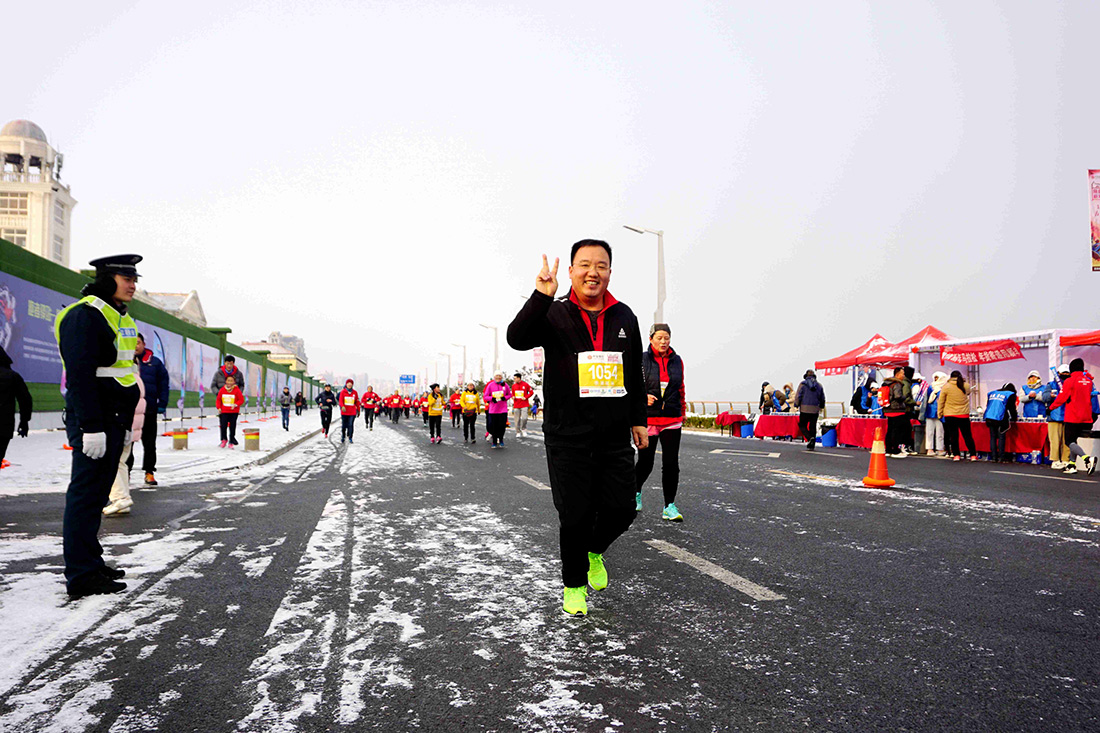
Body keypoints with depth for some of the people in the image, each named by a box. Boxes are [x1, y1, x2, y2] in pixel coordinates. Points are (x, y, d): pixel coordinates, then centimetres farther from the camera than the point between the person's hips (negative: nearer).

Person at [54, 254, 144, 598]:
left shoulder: (120, 317, 18)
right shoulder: (85, 315, -12)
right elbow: (80, 376, -20)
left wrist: (125, 423, 21)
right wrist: (91, 428, -24)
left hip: (114, 419, 10)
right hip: (94, 420, -10)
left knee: (97, 492, 15)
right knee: (86, 493, -5)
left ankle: (90, 563, 26)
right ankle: (82, 575, 1)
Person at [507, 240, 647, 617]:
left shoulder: (624, 317, 10)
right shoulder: (555, 314, -2)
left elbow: (635, 375, 17)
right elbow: (517, 339, -21)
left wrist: (638, 420, 15)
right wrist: (541, 296, -31)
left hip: (615, 439, 4)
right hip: (568, 440, -3)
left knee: (622, 508, 5)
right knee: (575, 516, 3)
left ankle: (594, 551, 38)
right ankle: (574, 584, 26)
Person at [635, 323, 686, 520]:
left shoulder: (677, 361, 9)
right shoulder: (641, 360, -3)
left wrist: (682, 411, 18)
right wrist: (643, 396, -15)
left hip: (672, 420, 3)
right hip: (647, 419, -3)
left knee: (671, 463, -3)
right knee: (645, 462, 5)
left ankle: (669, 507, 6)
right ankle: (636, 491, 35)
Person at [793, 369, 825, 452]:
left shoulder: (803, 384, -1)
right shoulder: (819, 385, 11)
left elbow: (798, 396, -5)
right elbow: (822, 398, 17)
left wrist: (796, 405, 5)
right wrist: (821, 407, 30)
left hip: (805, 409, -4)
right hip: (815, 410, 4)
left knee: (802, 425, 5)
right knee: (813, 427, 8)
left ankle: (810, 438, -19)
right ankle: (811, 445, 7)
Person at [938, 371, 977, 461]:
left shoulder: (946, 387, -6)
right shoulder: (966, 386, -1)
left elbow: (940, 402, -2)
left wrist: (940, 413, 8)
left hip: (950, 415, -2)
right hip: (964, 415, 2)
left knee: (953, 436, 4)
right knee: (968, 436, 9)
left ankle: (956, 455, 4)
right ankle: (973, 455, 11)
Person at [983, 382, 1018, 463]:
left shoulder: (992, 393, 22)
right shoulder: (1010, 395, 6)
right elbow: (1012, 408, 7)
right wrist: (1014, 418, 23)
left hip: (989, 418, 5)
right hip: (1000, 419, -5)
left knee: (992, 437, 9)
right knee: (1001, 437, 1)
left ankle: (993, 457, 6)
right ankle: (1000, 457, -1)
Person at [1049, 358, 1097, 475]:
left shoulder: (1069, 381, -12)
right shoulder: (1089, 381, 6)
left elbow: (1061, 399, -9)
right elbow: (1089, 397, 20)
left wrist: (1051, 407, 4)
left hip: (1072, 416, -6)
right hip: (1086, 417, 6)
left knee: (1069, 442, -5)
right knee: (1073, 439, 18)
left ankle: (1088, 459, -26)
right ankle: (1072, 465, 18)